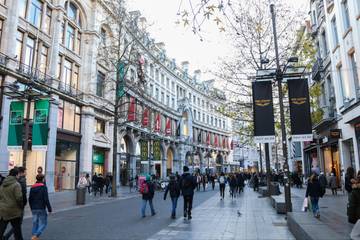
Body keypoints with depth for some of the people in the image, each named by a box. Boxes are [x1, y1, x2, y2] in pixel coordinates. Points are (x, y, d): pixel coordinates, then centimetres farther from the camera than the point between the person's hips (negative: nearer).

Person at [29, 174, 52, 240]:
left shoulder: (32, 187, 8)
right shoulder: (43, 187, -11)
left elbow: (30, 199, 12)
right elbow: (46, 199, -15)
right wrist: (49, 209, -10)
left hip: (34, 209, 6)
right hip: (41, 209, -6)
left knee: (35, 223, 15)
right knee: (43, 223, 2)